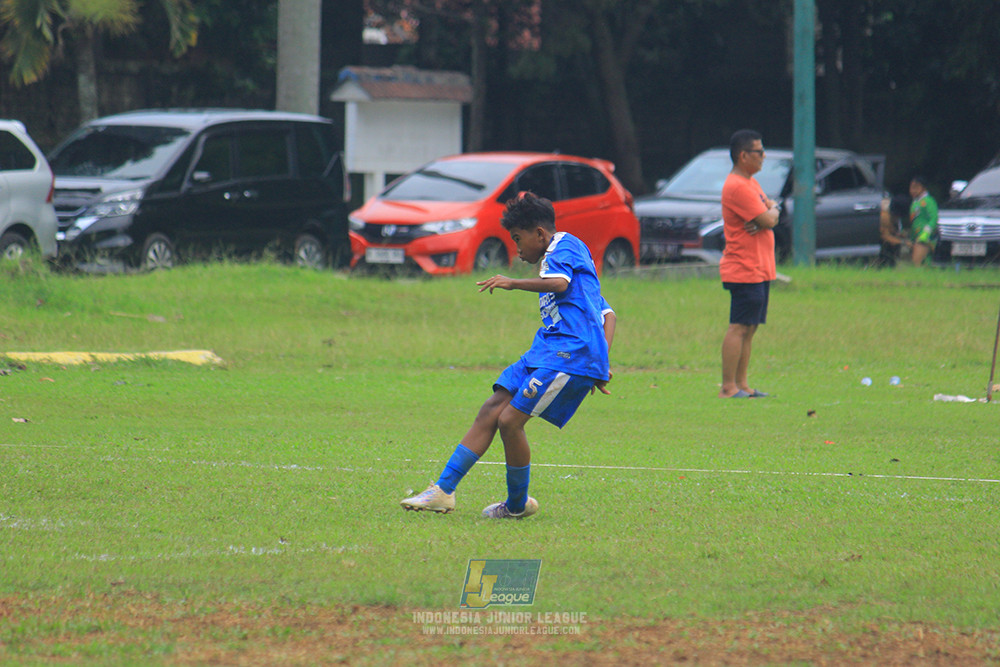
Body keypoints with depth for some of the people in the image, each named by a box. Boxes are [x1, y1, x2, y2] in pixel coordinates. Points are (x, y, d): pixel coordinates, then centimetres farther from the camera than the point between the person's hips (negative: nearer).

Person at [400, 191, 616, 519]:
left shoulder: (565, 245, 0)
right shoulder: (555, 258, 30)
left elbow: (559, 283, -24)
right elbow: (607, 315, 29)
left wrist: (514, 283, -25)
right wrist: (600, 362, 18)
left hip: (571, 351, -10)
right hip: (547, 348, 10)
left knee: (510, 420, -14)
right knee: (490, 412, 2)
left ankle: (518, 504, 3)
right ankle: (443, 491, 1)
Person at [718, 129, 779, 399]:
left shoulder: (751, 183, 17)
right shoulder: (737, 187, -16)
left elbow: (770, 218, 13)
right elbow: (768, 219, -20)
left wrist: (769, 212, -9)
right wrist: (772, 211, 2)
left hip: (760, 270, 10)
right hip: (744, 271, -10)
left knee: (749, 328, 10)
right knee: (740, 327, -11)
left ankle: (741, 385, 13)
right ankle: (729, 388, -12)